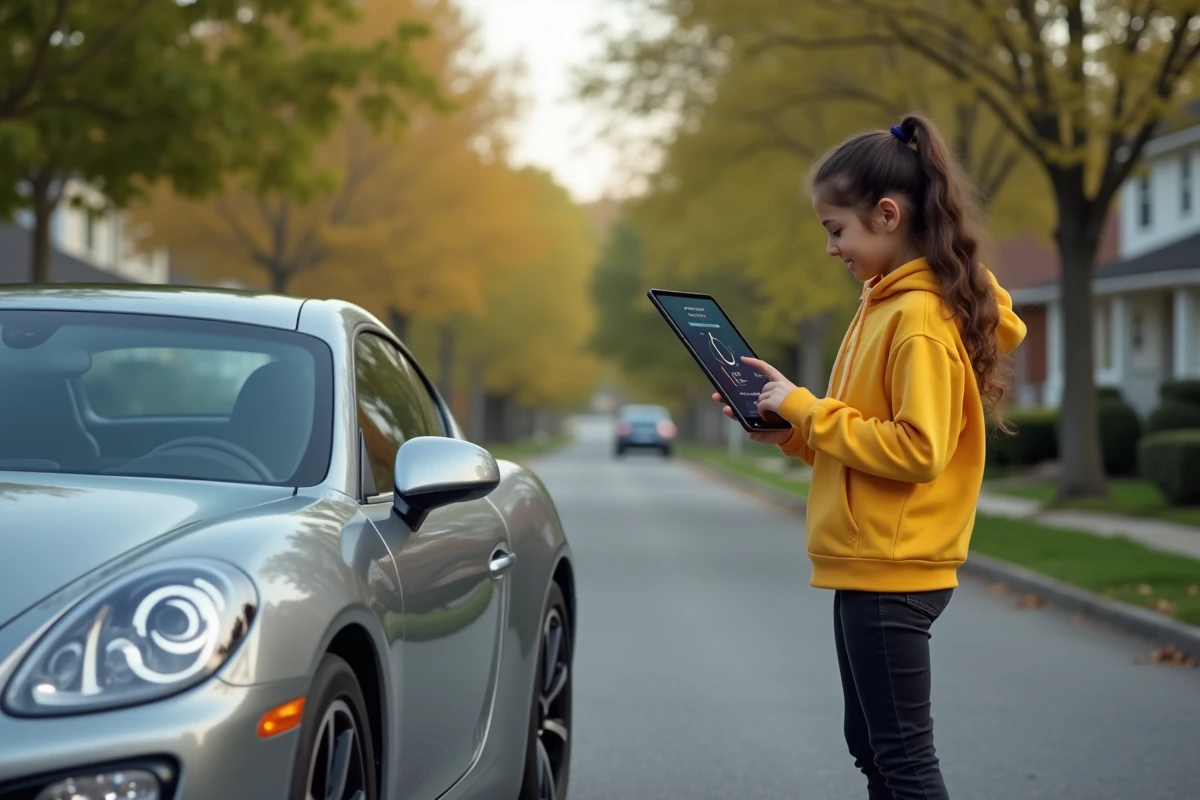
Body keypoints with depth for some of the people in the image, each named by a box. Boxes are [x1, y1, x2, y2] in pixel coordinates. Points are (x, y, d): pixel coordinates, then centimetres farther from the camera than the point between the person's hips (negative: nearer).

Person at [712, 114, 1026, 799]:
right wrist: (789, 428, 3)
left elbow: (917, 449, -24)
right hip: (867, 565, 10)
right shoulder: (888, 302, 13)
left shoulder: (923, 317, -17)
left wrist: (806, 406, -18)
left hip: (892, 571, -10)